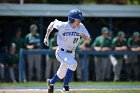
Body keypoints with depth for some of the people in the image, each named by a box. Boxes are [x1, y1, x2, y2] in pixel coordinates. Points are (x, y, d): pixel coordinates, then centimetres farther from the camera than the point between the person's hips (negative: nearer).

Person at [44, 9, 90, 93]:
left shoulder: (81, 27, -10)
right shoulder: (63, 25, -20)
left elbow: (88, 41, -9)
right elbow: (52, 24, -1)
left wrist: (84, 36, -31)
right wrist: (46, 37, 0)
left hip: (71, 54, 6)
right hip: (61, 52, -6)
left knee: (61, 75, 18)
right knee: (73, 63, -31)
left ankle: (51, 82, 50)